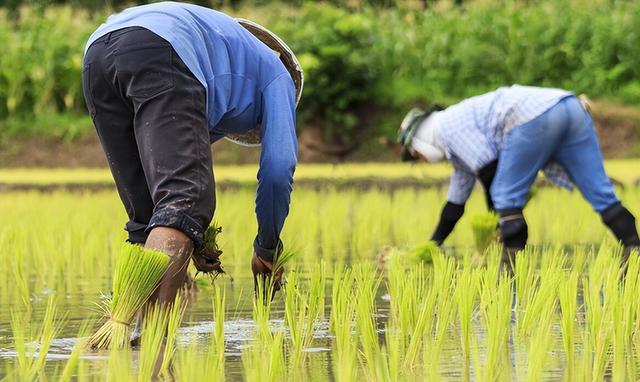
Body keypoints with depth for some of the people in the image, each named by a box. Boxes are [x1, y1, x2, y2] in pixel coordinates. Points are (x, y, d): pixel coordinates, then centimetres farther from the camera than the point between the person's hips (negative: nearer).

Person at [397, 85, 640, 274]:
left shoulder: (447, 126, 8)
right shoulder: (460, 153, 36)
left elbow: (488, 169, 0)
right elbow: (455, 201, 44)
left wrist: (495, 219, 12)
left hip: (535, 117, -9)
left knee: (506, 196, 2)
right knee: (600, 192, 4)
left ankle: (512, 269, 1)